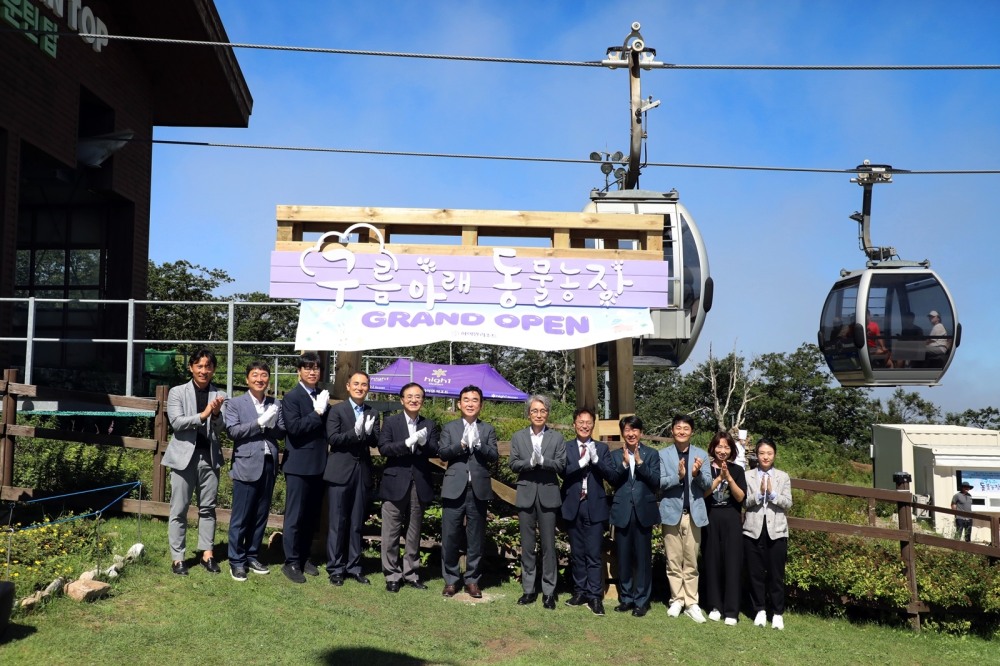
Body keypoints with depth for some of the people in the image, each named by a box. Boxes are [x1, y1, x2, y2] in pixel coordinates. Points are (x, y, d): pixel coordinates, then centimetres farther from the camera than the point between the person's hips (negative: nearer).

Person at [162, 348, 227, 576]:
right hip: (184, 456, -1)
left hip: (209, 457, 2)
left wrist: (216, 414, -25)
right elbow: (176, 422, -10)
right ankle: (178, 557, 10)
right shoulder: (177, 392, 2)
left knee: (207, 508, 8)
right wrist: (203, 415, -23)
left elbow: (220, 428, -3)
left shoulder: (219, 395, 4)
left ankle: (207, 553, 16)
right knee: (179, 510, 3)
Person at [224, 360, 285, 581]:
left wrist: (271, 425, -13)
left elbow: (282, 432, 7)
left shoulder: (276, 405, 11)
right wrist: (260, 423, -15)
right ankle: (236, 561, 10)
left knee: (260, 516, 11)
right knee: (240, 517, 0)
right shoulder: (235, 403, 2)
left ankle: (252, 556, 23)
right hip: (247, 465, -4)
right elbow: (232, 431, -9)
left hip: (269, 465, 4)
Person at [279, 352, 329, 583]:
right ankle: (291, 562, 11)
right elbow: (294, 427, -20)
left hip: (319, 465, 6)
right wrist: (317, 412, -19)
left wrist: (325, 408, -6)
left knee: (312, 516, 13)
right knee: (295, 516, 1)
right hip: (299, 465, -6)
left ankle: (304, 557, 25)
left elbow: (328, 426, 10)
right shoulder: (292, 397, -7)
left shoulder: (323, 396, 9)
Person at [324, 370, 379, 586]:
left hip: (362, 473, 4)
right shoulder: (337, 410, 0)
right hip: (340, 473, -3)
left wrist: (368, 432, -20)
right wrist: (356, 432, -23)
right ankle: (335, 568, 10)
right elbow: (332, 439, -11)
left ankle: (353, 567, 18)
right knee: (337, 524, 2)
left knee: (357, 524, 9)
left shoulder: (372, 413, 10)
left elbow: (376, 441, 1)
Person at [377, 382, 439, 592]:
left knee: (414, 533, 11)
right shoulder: (390, 422, 1)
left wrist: (423, 442, -21)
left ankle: (411, 573, 20)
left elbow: (434, 451, -1)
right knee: (391, 533, 2)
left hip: (419, 484, 3)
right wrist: (407, 443, -21)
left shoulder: (429, 425, 8)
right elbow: (383, 448, -10)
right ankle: (392, 575, 11)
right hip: (396, 483, -2)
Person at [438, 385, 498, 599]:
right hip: (454, 489, 0)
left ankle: (472, 580, 18)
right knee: (449, 537, 2)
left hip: (478, 490, 1)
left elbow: (494, 456, -3)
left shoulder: (488, 430, 9)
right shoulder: (449, 428, 8)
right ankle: (451, 579, 16)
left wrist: (479, 444, -20)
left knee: (476, 539, 7)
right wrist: (461, 445, -20)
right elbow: (442, 453, -4)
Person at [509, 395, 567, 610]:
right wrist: (530, 462, -17)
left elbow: (561, 464, -5)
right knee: (527, 545, 7)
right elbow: (513, 464, 0)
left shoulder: (556, 438, 4)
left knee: (548, 545, 2)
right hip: (526, 495, 1)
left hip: (548, 495, -1)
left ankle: (549, 591, 9)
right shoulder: (518, 437, 8)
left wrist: (542, 460, -19)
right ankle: (529, 589, 16)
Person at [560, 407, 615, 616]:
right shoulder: (565, 447, 3)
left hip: (595, 507, -1)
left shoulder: (602, 448, 6)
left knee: (594, 554, -3)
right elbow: (563, 472, -10)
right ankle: (580, 591, 19)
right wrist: (581, 462, -24)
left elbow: (611, 476, -4)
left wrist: (596, 459, -18)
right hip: (573, 506, 1)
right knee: (577, 553, 9)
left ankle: (595, 596, 1)